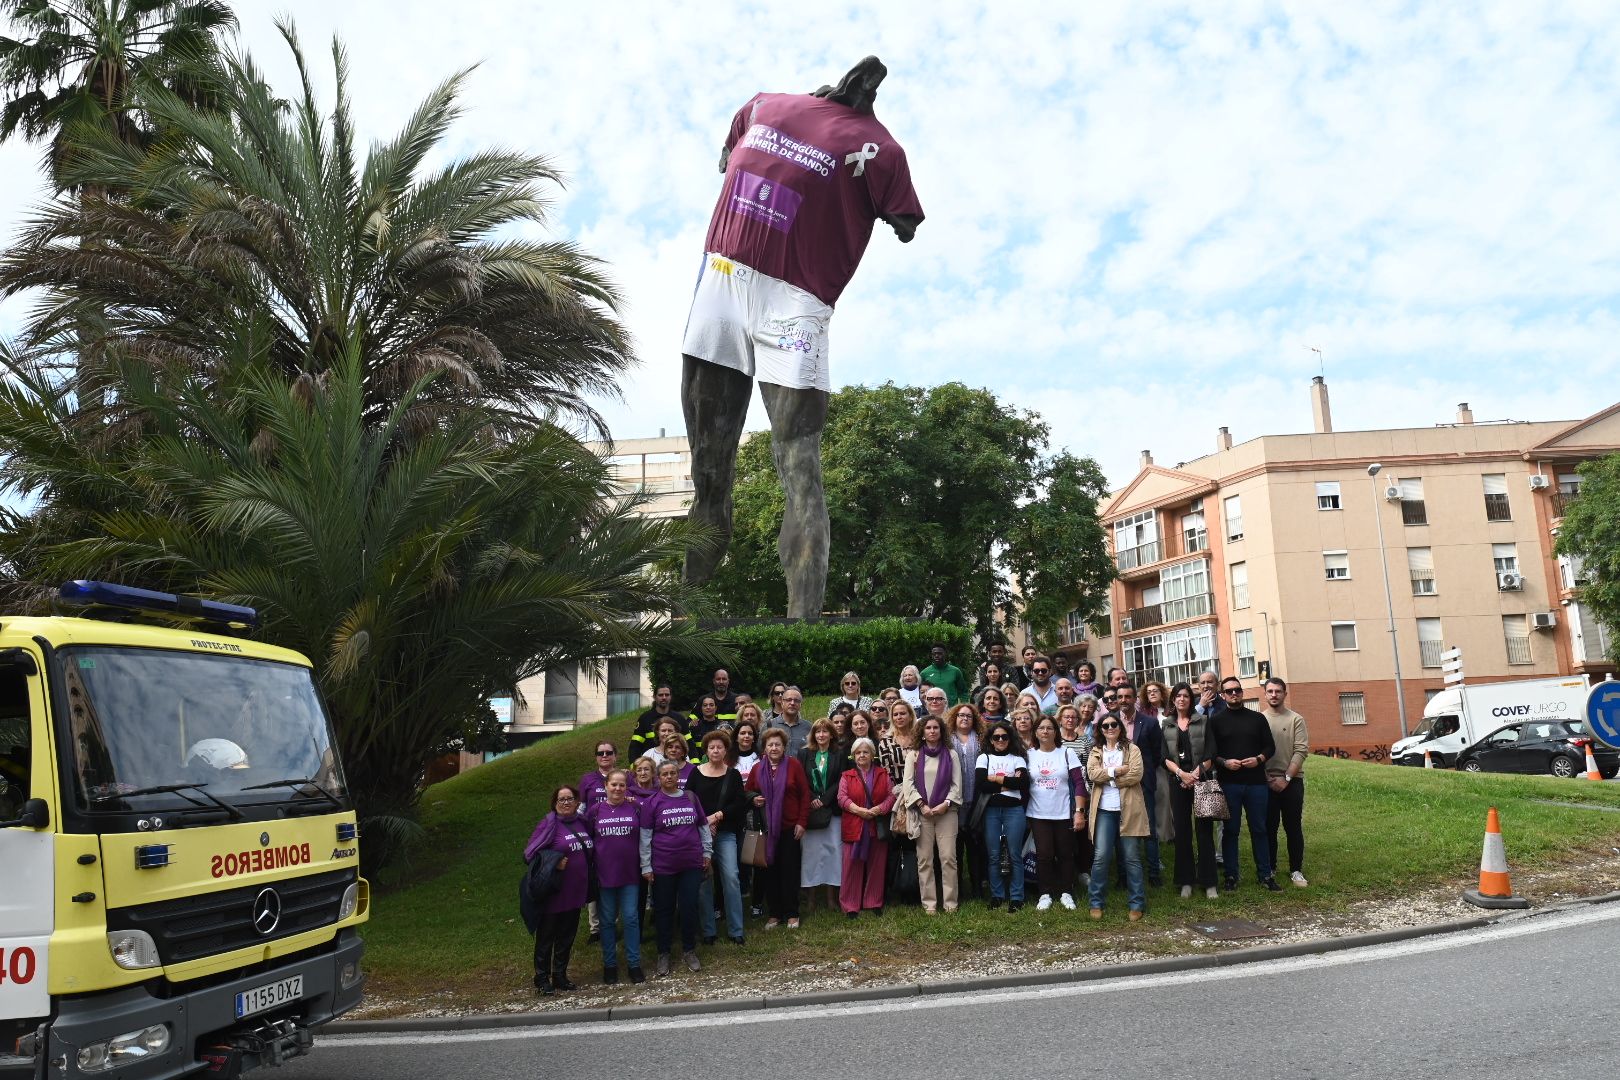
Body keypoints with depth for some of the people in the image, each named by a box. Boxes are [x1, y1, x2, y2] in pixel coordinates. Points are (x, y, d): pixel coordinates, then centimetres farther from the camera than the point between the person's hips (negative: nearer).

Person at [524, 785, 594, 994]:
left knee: (567, 936, 14)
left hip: (575, 892, 5)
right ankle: (542, 978, 19)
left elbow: (590, 852, 21)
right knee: (546, 937, 7)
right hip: (553, 893, -5)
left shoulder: (583, 823, 6)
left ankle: (560, 976, 26)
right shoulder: (549, 823, -11)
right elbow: (530, 853, -13)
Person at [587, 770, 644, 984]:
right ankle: (609, 964, 21)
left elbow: (644, 836, 6)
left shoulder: (635, 808, 0)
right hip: (604, 874, 0)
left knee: (631, 918, 2)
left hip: (630, 873, 0)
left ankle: (634, 964, 12)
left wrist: (645, 865, 0)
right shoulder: (595, 811, 0)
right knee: (608, 920, 9)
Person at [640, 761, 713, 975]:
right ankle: (663, 954, 21)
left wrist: (707, 852, 10)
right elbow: (645, 836, -3)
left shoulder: (690, 798, 4)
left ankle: (689, 950, 21)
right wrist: (646, 867, -5)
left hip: (692, 863, 2)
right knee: (664, 909, 7)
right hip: (663, 866, -2)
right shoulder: (652, 802, -4)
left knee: (690, 907, 4)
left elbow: (703, 826, 13)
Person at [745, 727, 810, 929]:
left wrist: (802, 822, -5)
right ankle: (775, 914, 16)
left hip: (789, 827, -2)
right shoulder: (757, 769, 5)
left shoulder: (794, 766, -2)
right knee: (770, 870, 4)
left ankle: (792, 914, 13)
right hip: (766, 828, 2)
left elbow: (805, 795, -1)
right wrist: (754, 800, -6)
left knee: (790, 870, 2)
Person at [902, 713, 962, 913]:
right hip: (922, 812, 0)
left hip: (946, 812, 0)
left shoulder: (950, 754, 8)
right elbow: (908, 782, 1)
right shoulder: (913, 754, 8)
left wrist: (946, 804, -9)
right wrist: (922, 805, -9)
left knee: (948, 857, -5)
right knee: (924, 859, 0)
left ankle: (950, 902, 2)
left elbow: (957, 784, 4)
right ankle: (928, 903, 4)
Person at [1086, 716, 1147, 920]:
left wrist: (1107, 778, -7)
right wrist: (1116, 770, -13)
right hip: (1104, 810, 1)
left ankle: (1136, 903, 12)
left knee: (1132, 857, 3)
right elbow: (1092, 774, -5)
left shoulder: (1132, 749, 5)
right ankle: (1096, 902, 8)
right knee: (1101, 857, -2)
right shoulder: (1096, 751, 13)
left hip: (1129, 810, -1)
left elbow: (1136, 775, -9)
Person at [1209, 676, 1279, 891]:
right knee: (1230, 830, 5)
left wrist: (1259, 759, -9)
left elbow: (1270, 746, 9)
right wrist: (1224, 762, -14)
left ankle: (1265, 874, 18)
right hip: (1228, 783, -1)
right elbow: (1210, 752, 3)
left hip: (1256, 782, 1)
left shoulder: (1257, 718, 8)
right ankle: (1231, 875, 13)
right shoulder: (1216, 721, 4)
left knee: (1259, 829, 8)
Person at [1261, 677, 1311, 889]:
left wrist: (1286, 778, -12)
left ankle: (1296, 870, 11)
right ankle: (1269, 869, 16)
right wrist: (1265, 777, -5)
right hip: (1266, 781, 1)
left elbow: (1301, 751, -6)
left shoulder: (1296, 720, 0)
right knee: (1268, 827, 6)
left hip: (1291, 781, -1)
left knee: (1293, 827, 3)